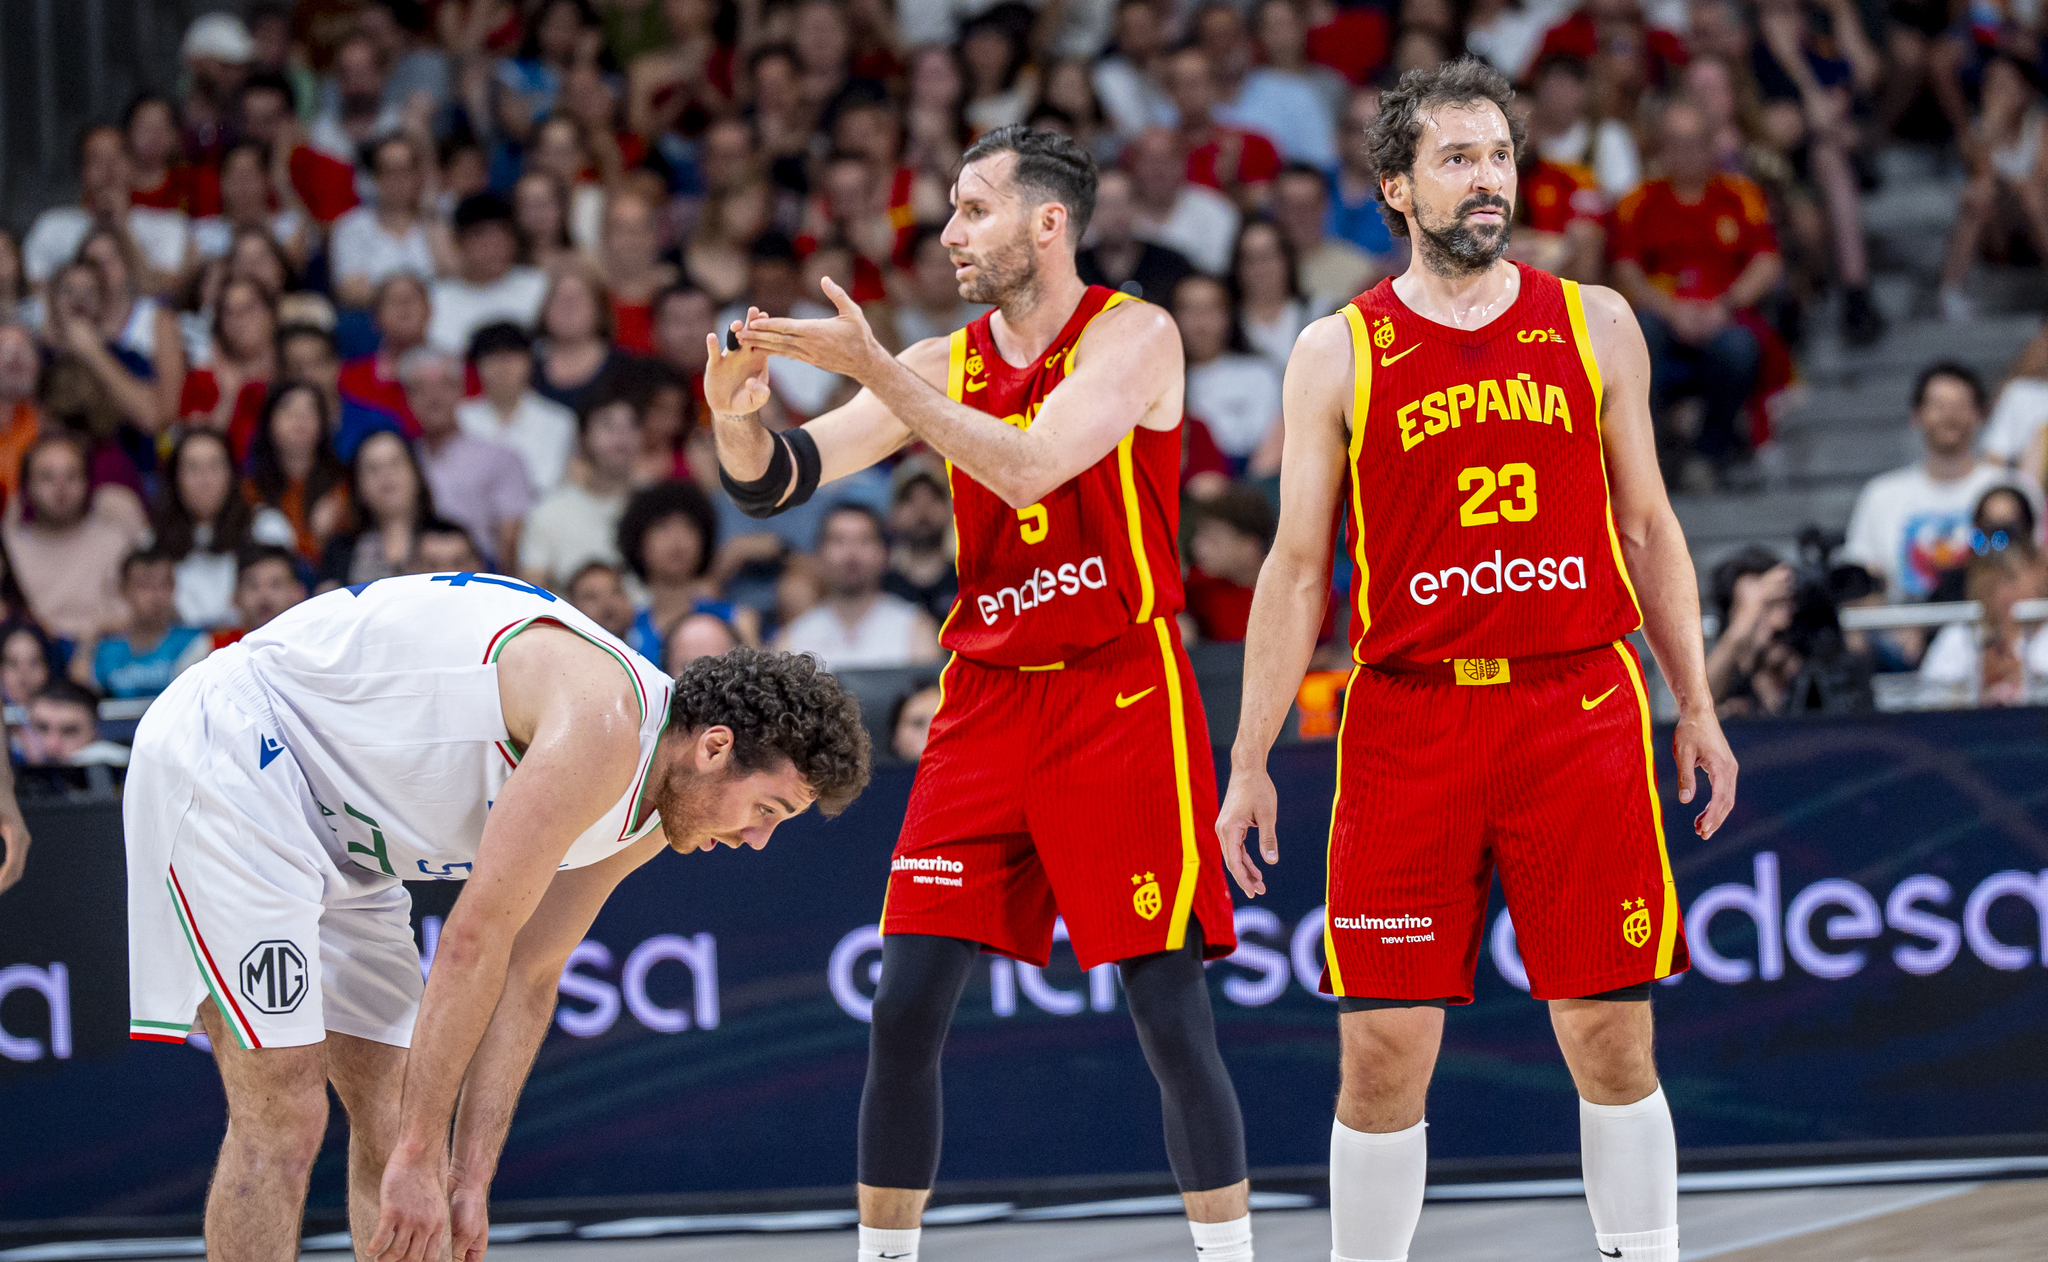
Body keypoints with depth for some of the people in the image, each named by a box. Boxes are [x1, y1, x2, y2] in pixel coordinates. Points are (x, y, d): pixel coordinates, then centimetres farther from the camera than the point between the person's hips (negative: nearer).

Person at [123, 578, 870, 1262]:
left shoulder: (645, 823, 4)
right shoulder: (605, 725, -25)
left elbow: (527, 977, 9)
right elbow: (475, 941, -25)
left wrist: (469, 1176, 1)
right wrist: (421, 1158, -21)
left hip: (334, 832, 10)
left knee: (394, 1123, 5)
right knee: (282, 1121, -16)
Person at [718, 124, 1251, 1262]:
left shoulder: (1134, 336, -6)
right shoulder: (944, 366, 9)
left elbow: (1026, 470, -22)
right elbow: (773, 484, 4)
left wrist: (871, 367, -25)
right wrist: (738, 417, -19)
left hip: (1121, 700, -5)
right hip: (987, 701, 5)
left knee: (1172, 1011, -6)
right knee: (905, 1007, -1)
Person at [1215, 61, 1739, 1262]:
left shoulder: (1595, 325, 9)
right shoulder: (1338, 353, 5)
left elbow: (1648, 525, 15)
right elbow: (1299, 567, 6)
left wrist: (1697, 708, 10)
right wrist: (1251, 763, 3)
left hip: (1580, 711, 1)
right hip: (1407, 723, -1)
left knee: (1612, 1039, 2)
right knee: (1384, 1051, -1)